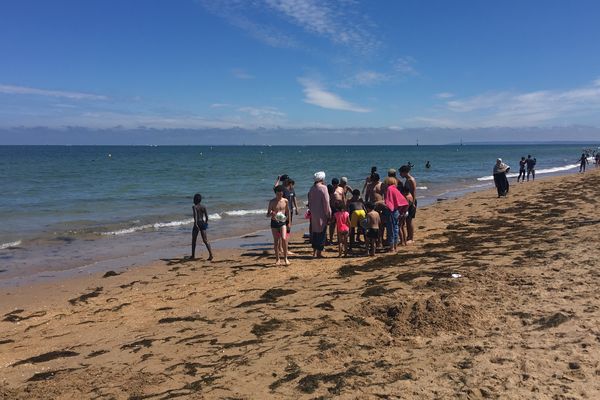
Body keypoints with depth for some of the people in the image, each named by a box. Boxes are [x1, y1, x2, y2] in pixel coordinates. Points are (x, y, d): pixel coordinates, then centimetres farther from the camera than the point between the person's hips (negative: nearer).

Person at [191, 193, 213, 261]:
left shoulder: (194, 206, -6)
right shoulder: (203, 206, 7)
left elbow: (195, 215, -21)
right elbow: (206, 216, 7)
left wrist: (196, 224, -29)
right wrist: (206, 222, 22)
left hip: (197, 224, -4)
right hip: (203, 223, 4)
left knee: (194, 240, 12)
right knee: (205, 240, 0)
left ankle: (193, 256, 19)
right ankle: (210, 253, -17)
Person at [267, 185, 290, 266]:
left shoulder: (285, 201, 0)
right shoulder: (272, 202, -6)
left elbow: (287, 211, 14)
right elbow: (267, 214, -4)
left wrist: (288, 222, 16)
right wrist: (271, 214, -28)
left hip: (282, 222, 0)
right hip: (274, 223, 0)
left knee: (284, 239, -15)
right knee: (276, 241, 5)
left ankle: (285, 258, -3)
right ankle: (277, 259, 17)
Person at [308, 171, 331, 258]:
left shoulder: (312, 188, 7)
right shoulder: (323, 188, -14)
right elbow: (326, 202, -14)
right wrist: (328, 214, -7)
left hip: (313, 214, 7)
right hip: (321, 215, -7)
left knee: (315, 232, 16)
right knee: (321, 233, 1)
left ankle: (314, 251, 23)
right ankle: (319, 253, 4)